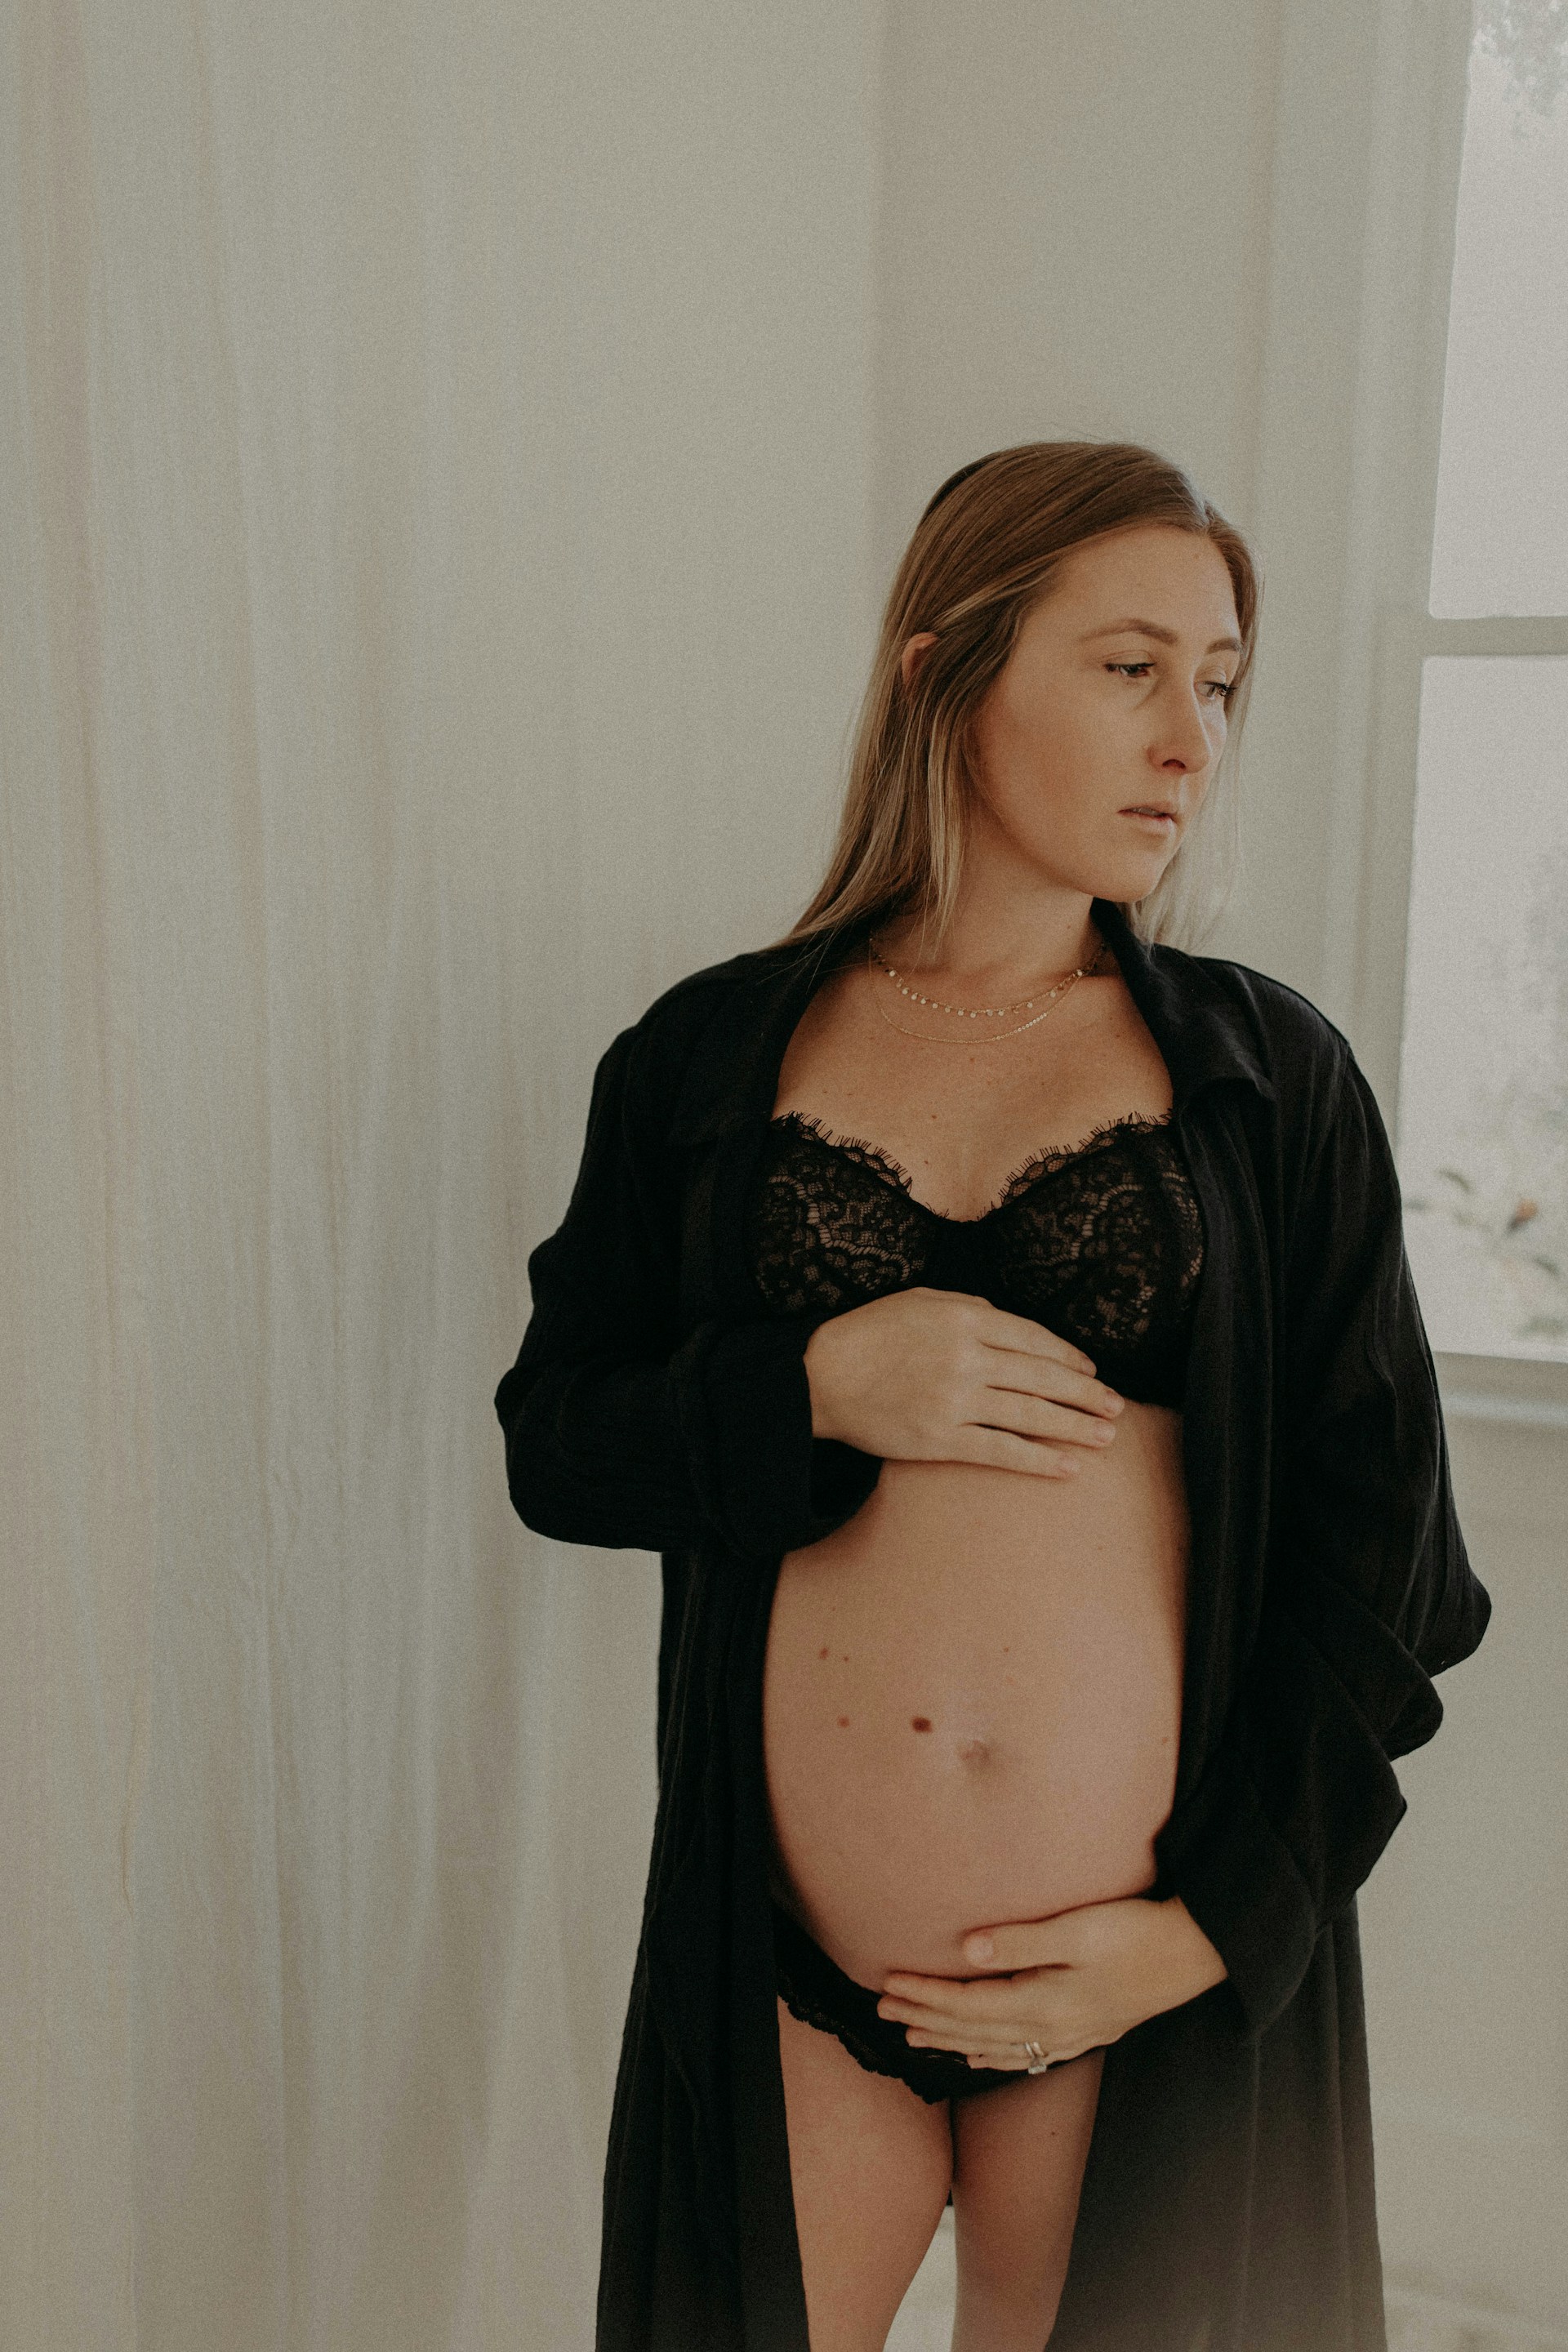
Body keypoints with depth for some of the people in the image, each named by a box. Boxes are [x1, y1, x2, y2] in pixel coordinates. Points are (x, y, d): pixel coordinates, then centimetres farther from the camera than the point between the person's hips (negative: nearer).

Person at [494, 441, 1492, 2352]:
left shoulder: (1270, 1075, 0)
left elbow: (1381, 1536, 0)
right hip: (786, 1967, 0)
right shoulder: (712, 1053, 1)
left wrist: (1210, 1929, -7)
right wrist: (814, 1392, -15)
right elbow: (553, 1440, 3)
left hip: (1168, 1988, 1)